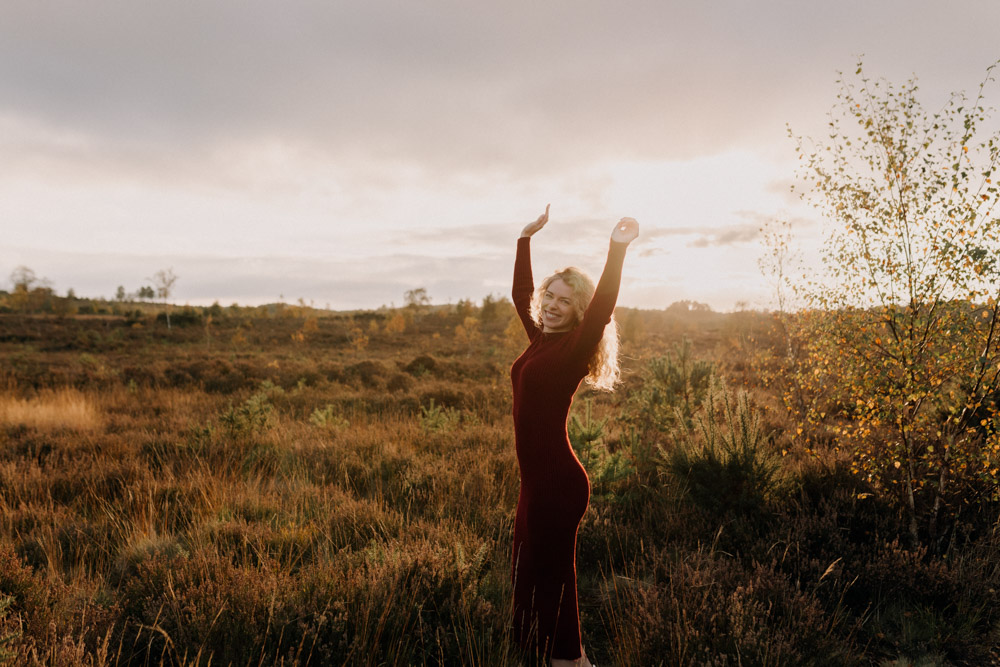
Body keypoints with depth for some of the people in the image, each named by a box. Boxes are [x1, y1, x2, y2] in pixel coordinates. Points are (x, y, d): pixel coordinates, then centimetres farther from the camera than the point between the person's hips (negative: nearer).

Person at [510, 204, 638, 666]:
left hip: (558, 481, -8)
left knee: (550, 575, 1)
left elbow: (602, 308, -28)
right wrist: (526, 239, 21)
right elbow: (520, 294, 22)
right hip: (538, 477, 8)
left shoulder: (574, 349, -11)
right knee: (531, 570, 17)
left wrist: (617, 250, -33)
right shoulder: (541, 340, 10)